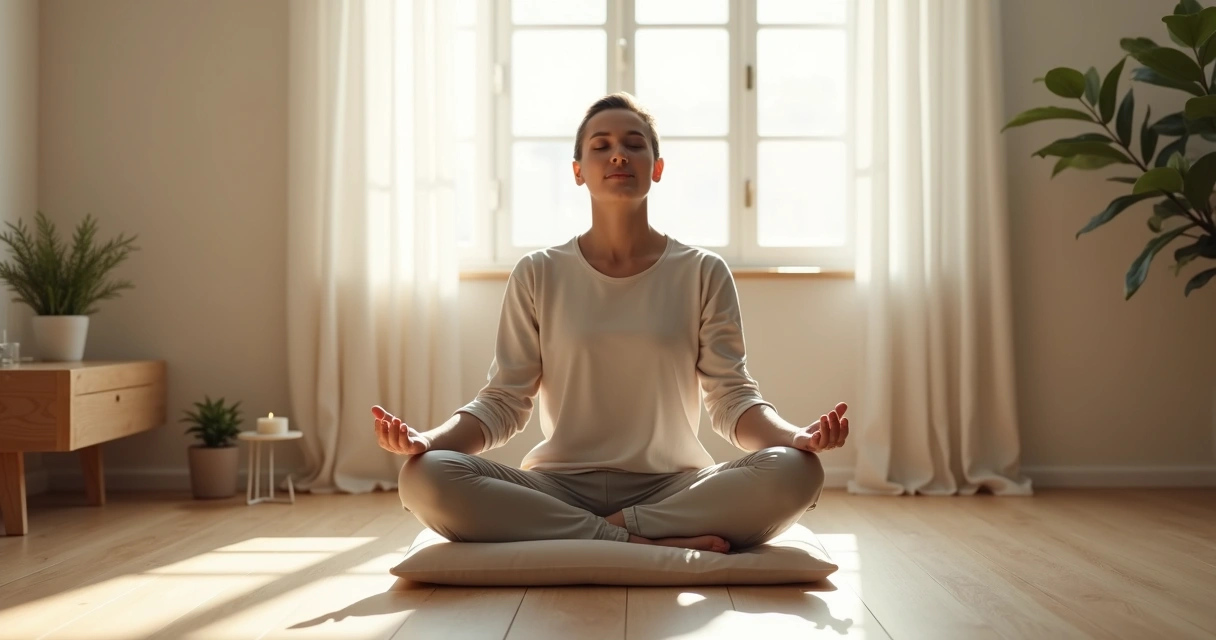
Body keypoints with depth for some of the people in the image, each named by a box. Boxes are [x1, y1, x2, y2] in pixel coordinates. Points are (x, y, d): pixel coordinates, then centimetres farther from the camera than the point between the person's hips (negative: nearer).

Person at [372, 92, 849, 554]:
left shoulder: (703, 273, 5)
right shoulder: (538, 275, 6)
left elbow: (732, 398, 0)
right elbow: (503, 402, 2)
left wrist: (798, 436, -21)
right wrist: (427, 439, -18)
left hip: (673, 488, 0)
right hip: (559, 486, 1)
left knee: (794, 473, -28)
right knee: (425, 477, -27)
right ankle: (644, 544, -24)